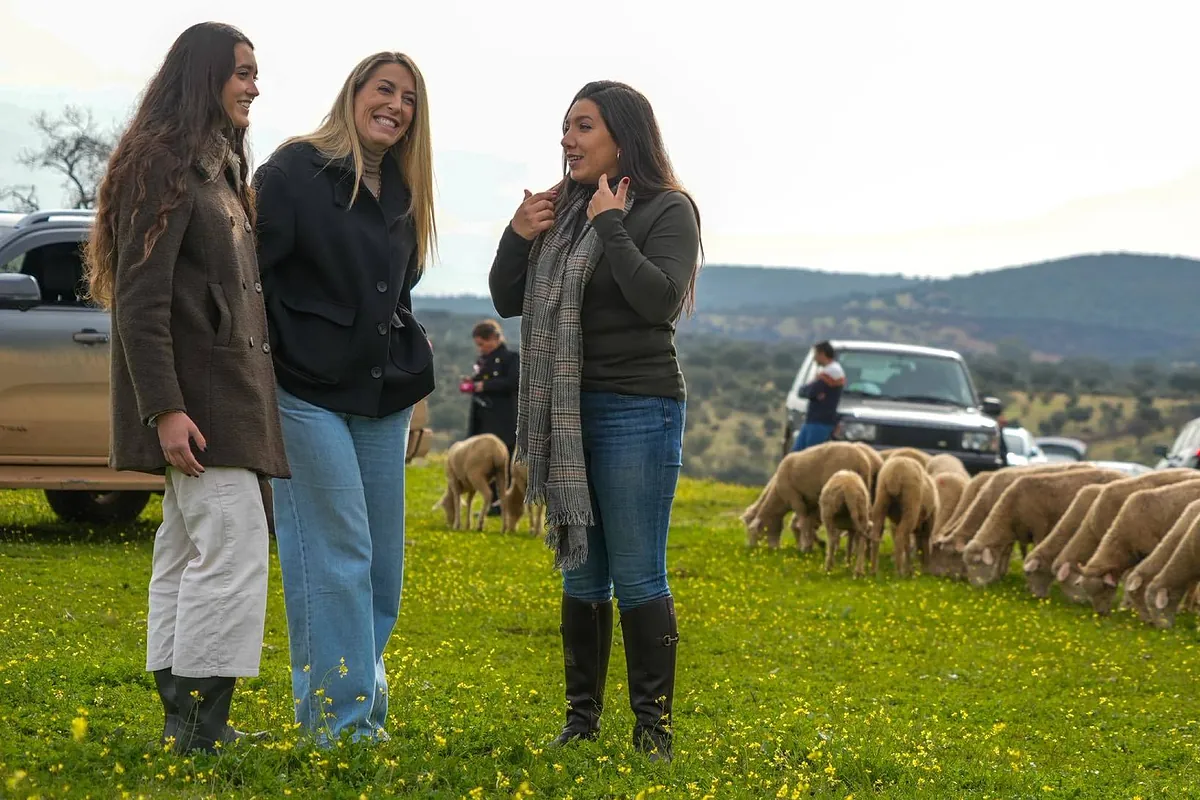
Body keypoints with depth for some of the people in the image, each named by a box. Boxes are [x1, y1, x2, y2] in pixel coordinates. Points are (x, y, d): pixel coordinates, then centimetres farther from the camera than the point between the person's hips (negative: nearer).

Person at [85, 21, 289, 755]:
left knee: (188, 552, 9)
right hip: (196, 393, -10)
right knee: (236, 548, -14)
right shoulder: (162, 168, -10)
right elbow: (140, 301, -17)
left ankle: (184, 721, 11)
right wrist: (165, 410, -23)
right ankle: (203, 728, -13)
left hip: (226, 391, 10)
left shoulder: (217, 169, 19)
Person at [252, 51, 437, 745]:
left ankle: (367, 710, 15)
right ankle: (343, 722, -5)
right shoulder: (295, 171, -5)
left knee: (382, 562, 6)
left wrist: (413, 384, 20)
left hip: (383, 400, 7)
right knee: (336, 557, -9)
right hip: (311, 394, -7)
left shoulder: (401, 194, 15)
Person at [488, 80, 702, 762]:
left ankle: (655, 728, 2)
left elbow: (661, 302, -20)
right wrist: (517, 237, -4)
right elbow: (508, 303, 13)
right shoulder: (561, 209, 11)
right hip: (567, 413, 6)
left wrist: (611, 226, -17)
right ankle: (581, 719, 18)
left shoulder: (667, 210, -6)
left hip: (637, 411, -6)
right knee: (580, 573, 11)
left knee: (637, 576, -5)